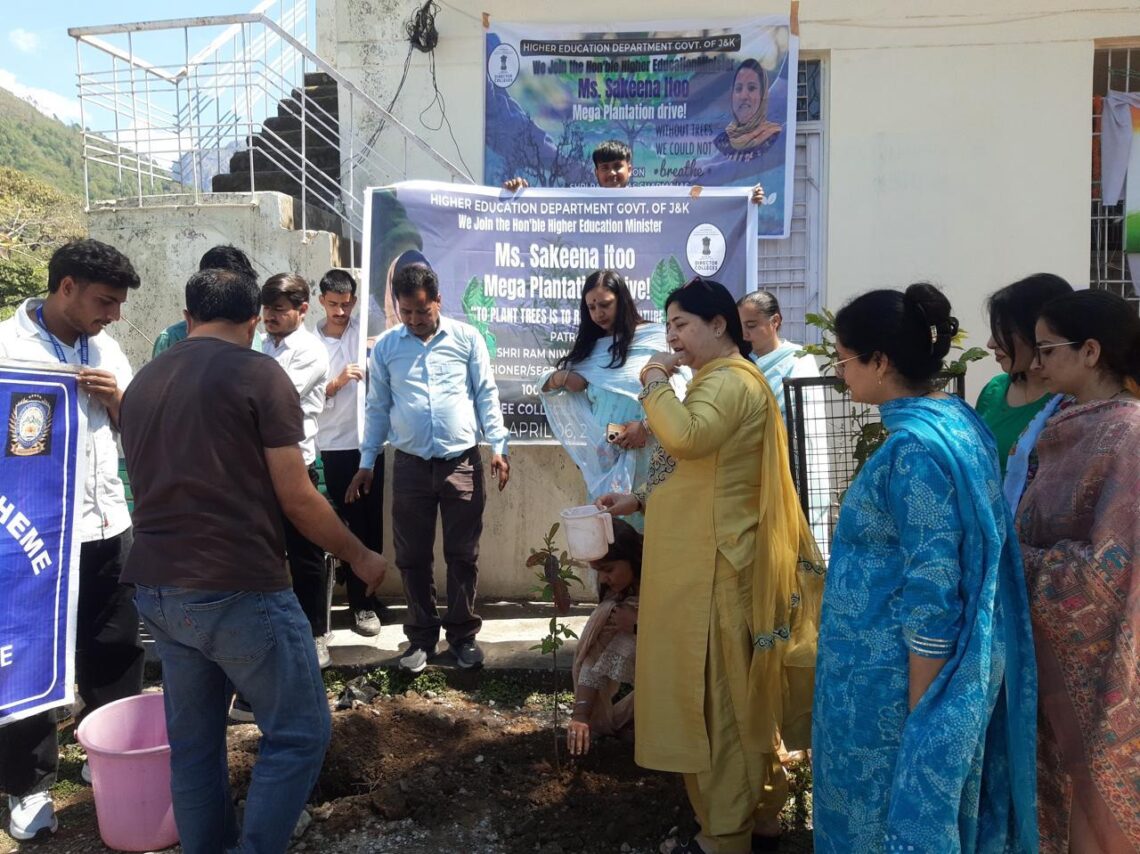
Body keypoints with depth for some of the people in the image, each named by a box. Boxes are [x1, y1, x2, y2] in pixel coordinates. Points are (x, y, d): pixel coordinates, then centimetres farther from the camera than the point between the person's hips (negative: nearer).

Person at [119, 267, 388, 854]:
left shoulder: (141, 384, 12)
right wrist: (359, 557, 4)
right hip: (238, 590, -7)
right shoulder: (259, 374, -8)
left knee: (192, 743, 16)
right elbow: (296, 499, -10)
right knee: (299, 735, 5)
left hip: (156, 590, 7)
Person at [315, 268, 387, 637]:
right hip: (334, 447, -2)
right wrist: (338, 382, -18)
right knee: (352, 524, 3)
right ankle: (362, 602, 13)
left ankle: (366, 594, 25)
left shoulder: (368, 332, 4)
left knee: (372, 522, 9)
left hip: (369, 442, 2)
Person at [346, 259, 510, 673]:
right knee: (412, 557, 7)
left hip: (463, 463, -1)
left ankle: (463, 634, 21)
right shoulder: (385, 346, 4)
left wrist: (498, 445, -5)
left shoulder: (468, 338, 1)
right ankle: (421, 635, 22)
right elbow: (377, 407, 9)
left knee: (463, 555, 6)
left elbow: (486, 395, 4)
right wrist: (366, 463, 7)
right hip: (410, 465, 1)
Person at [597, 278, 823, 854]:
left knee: (712, 695, -2)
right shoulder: (720, 380, 21)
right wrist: (638, 502, 16)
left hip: (713, 567, -11)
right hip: (705, 562, 11)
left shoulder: (729, 380, -13)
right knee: (737, 694, 16)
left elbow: (684, 437, -33)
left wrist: (655, 383, -16)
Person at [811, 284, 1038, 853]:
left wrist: (918, 715, -18)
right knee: (923, 801, 23)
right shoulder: (956, 419, 4)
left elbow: (932, 594, -24)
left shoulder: (915, 447, -25)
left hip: (900, 674, -9)